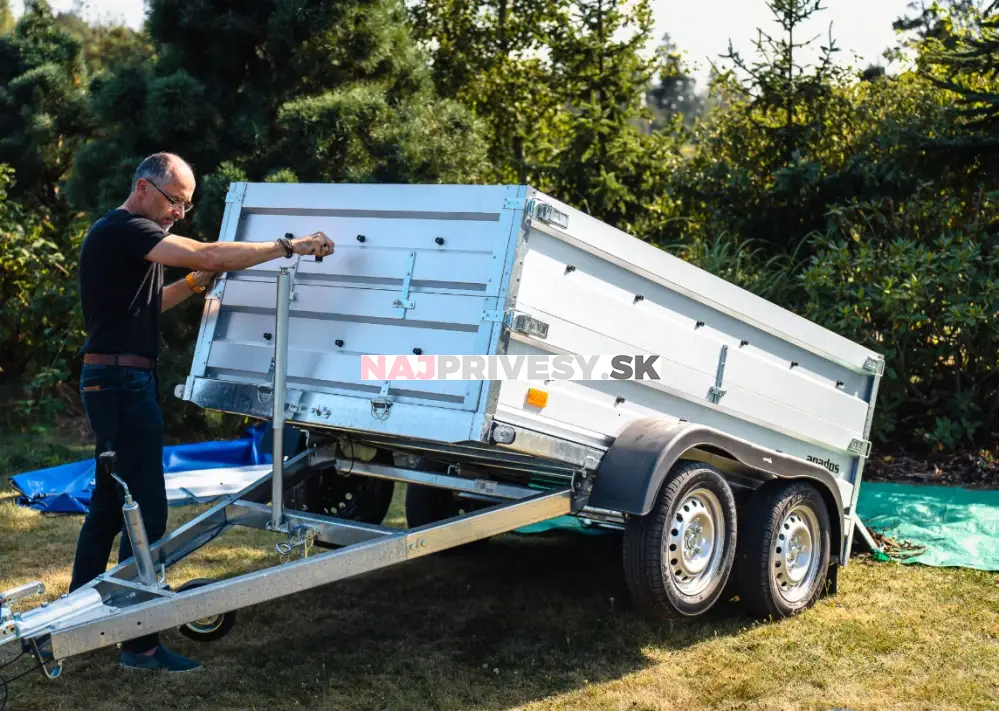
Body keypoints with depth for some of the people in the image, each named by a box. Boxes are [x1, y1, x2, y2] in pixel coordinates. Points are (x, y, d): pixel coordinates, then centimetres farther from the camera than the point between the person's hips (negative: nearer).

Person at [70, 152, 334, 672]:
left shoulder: (123, 235, 19)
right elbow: (207, 255, -26)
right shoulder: (123, 229, -14)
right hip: (122, 381, -11)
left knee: (109, 502, 16)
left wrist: (193, 284, 12)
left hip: (115, 382, 11)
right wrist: (289, 247, -23)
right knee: (145, 506, -9)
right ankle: (140, 644, -5)